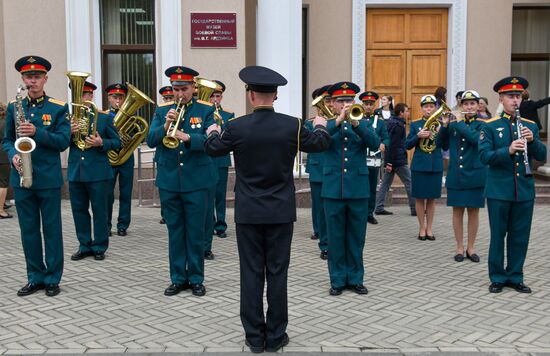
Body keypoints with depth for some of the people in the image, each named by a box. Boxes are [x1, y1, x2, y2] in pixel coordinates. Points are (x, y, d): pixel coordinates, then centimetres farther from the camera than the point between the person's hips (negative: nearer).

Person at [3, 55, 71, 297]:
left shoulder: (59, 108, -1)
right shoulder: (13, 107, 9)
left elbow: (63, 141, -7)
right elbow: (7, 139, 12)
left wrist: (36, 132, -21)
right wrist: (13, 156, -9)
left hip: (49, 178, -3)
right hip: (22, 178, 3)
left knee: (51, 229, 4)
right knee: (28, 230, 9)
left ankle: (52, 279, 14)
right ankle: (35, 277, 20)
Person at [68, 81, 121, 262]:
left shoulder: (104, 117, 1)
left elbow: (117, 142, 2)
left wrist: (101, 143, -17)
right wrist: (69, 132, -12)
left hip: (98, 172, -3)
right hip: (75, 172, 3)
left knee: (99, 211, 3)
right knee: (79, 211, 9)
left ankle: (99, 247, 14)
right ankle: (85, 246, 21)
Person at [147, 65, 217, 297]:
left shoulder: (206, 110, 1)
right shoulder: (162, 111, 8)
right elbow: (150, 140, 0)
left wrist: (188, 137, -27)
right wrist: (165, 127, -18)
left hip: (196, 181, -2)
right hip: (168, 181, 3)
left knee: (196, 233, 4)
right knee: (175, 232, 9)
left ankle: (196, 279, 16)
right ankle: (178, 278, 19)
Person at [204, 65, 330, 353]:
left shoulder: (236, 127, -9)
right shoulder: (292, 125, -8)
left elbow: (212, 149, 10)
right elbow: (320, 144, 11)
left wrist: (213, 133, 33)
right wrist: (320, 126, 33)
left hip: (248, 212, 0)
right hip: (281, 212, 0)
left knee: (251, 273, 7)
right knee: (277, 273, 7)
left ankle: (255, 336, 15)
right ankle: (275, 336, 15)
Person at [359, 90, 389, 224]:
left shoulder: (380, 121, 10)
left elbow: (386, 137, 3)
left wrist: (383, 144, -17)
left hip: (374, 159, 2)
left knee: (372, 188, 8)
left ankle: (370, 214, 17)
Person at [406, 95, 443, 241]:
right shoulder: (415, 124, 3)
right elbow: (408, 145, 1)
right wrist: (418, 136, -16)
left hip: (436, 166, 1)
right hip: (419, 165, -1)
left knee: (431, 199, 7)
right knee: (420, 198, 3)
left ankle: (429, 228, 17)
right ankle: (422, 228, 15)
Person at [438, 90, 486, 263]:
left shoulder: (482, 124, -1)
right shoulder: (453, 124, 8)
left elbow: (476, 138, -21)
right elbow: (443, 145, 6)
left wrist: (461, 122, -14)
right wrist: (445, 125, -5)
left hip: (475, 175, -2)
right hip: (456, 175, 2)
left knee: (473, 211, 5)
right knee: (457, 211, 5)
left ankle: (471, 248, 17)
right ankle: (459, 248, 16)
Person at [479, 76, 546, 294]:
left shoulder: (530, 126, 9)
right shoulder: (490, 126, -2)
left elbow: (541, 156, 3)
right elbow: (484, 157, -11)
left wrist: (532, 140, -16)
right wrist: (508, 150, -26)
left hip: (525, 190, 3)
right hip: (499, 190, -3)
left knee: (520, 236, 9)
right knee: (498, 235, 5)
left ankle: (515, 276, 23)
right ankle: (497, 278, 18)